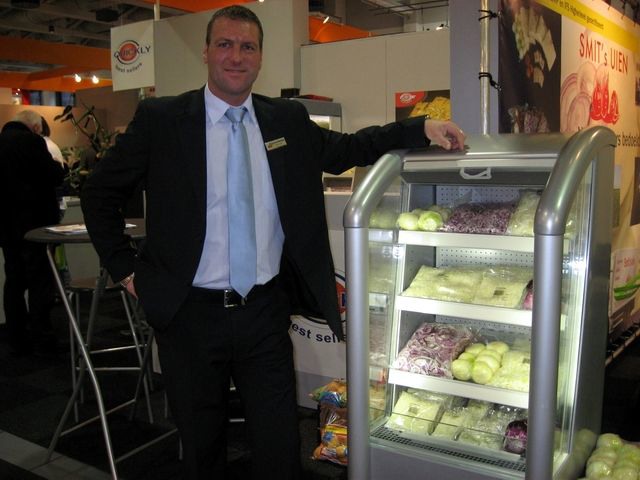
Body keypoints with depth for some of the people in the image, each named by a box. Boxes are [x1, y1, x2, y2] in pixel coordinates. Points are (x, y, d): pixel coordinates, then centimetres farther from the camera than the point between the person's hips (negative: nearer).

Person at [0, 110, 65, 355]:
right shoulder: (32, 141, -13)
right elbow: (54, 176, -14)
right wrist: (58, 166, 7)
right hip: (33, 222, -7)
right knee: (40, 282, 0)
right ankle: (41, 337, 2)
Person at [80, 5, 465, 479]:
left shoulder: (289, 119, 4)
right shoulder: (160, 118, -4)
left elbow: (345, 149, 15)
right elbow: (100, 191, 4)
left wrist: (421, 128, 4)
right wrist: (128, 269, -1)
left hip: (266, 313, 2)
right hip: (191, 314, -1)